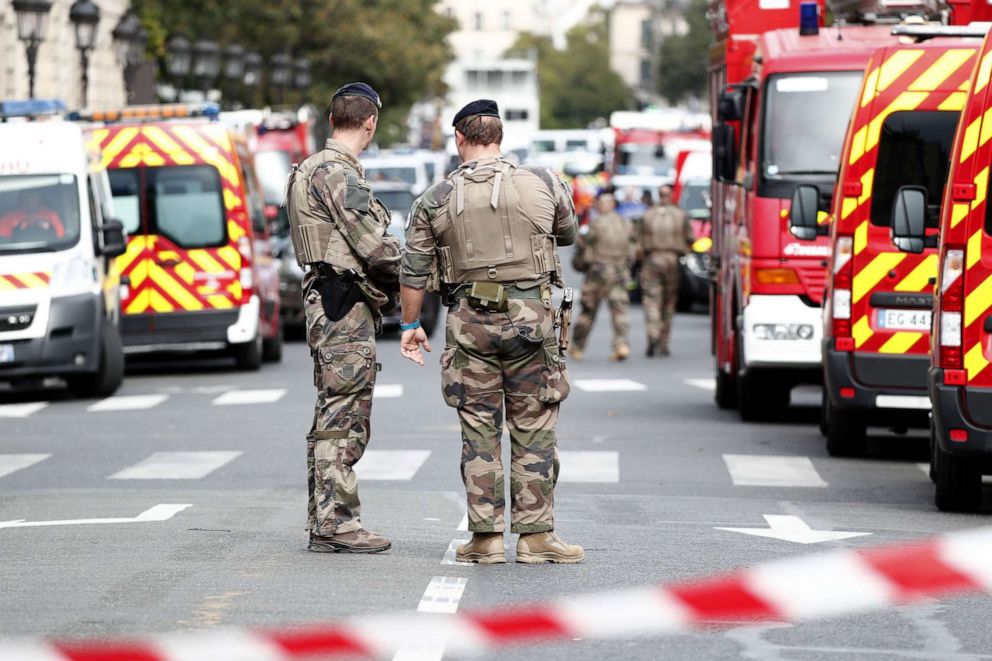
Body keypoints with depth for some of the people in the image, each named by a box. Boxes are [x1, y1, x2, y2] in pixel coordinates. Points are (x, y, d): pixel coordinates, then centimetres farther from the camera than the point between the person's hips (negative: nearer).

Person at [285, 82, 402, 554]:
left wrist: (390, 278, 8)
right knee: (343, 416, -9)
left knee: (333, 419, 12)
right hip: (346, 307, -10)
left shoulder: (315, 169, 19)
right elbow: (373, 245, -19)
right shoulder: (337, 172, -14)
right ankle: (336, 523, -8)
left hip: (331, 306, 10)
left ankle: (325, 523, 16)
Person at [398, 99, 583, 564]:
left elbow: (413, 271, 5)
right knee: (533, 431, 4)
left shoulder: (436, 199, 1)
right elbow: (567, 235, 18)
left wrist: (410, 325, 18)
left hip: (470, 321, 1)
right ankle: (536, 536, 4)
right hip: (531, 317, -1)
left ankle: (486, 538, 6)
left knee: (479, 431, 7)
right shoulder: (543, 185, 0)